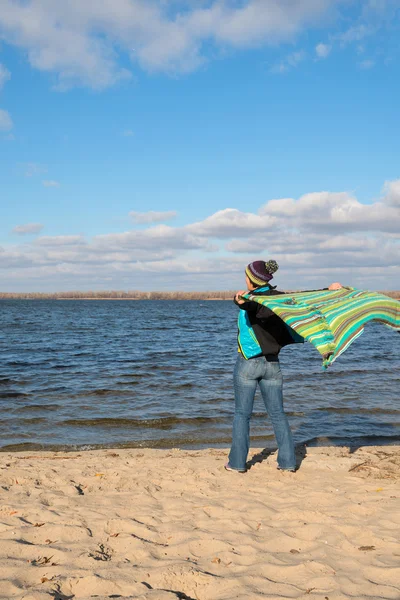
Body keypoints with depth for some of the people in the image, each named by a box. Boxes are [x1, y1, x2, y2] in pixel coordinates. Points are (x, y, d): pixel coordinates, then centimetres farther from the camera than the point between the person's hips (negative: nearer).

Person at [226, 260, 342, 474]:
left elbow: (246, 304, -36)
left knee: (242, 414, 5)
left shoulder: (252, 300, -13)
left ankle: (237, 462, 7)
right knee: (277, 414, 11)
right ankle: (288, 461, 10)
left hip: (248, 363, -5)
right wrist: (328, 289, 17)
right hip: (272, 363, 5)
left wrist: (240, 300, -57)